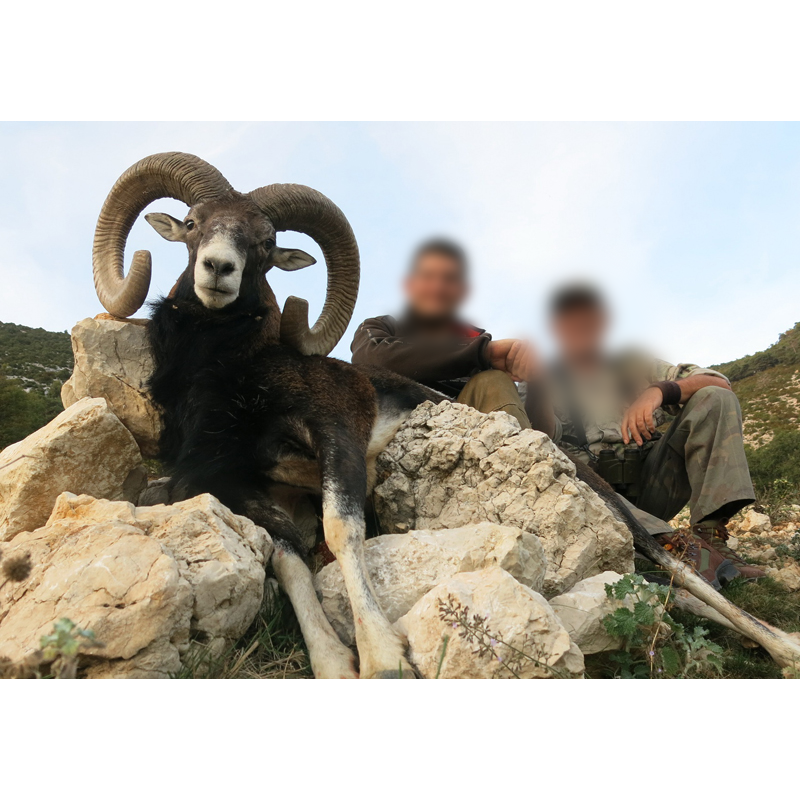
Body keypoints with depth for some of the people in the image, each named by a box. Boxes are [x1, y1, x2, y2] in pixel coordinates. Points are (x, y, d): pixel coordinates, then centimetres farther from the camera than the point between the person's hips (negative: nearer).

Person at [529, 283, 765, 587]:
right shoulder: (548, 385, 12)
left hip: (651, 487, 3)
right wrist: (537, 388, -20)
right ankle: (677, 543, -47)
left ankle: (710, 534, -24)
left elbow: (720, 383, 6)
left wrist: (659, 391, -12)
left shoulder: (631, 368, 17)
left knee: (715, 399, -9)